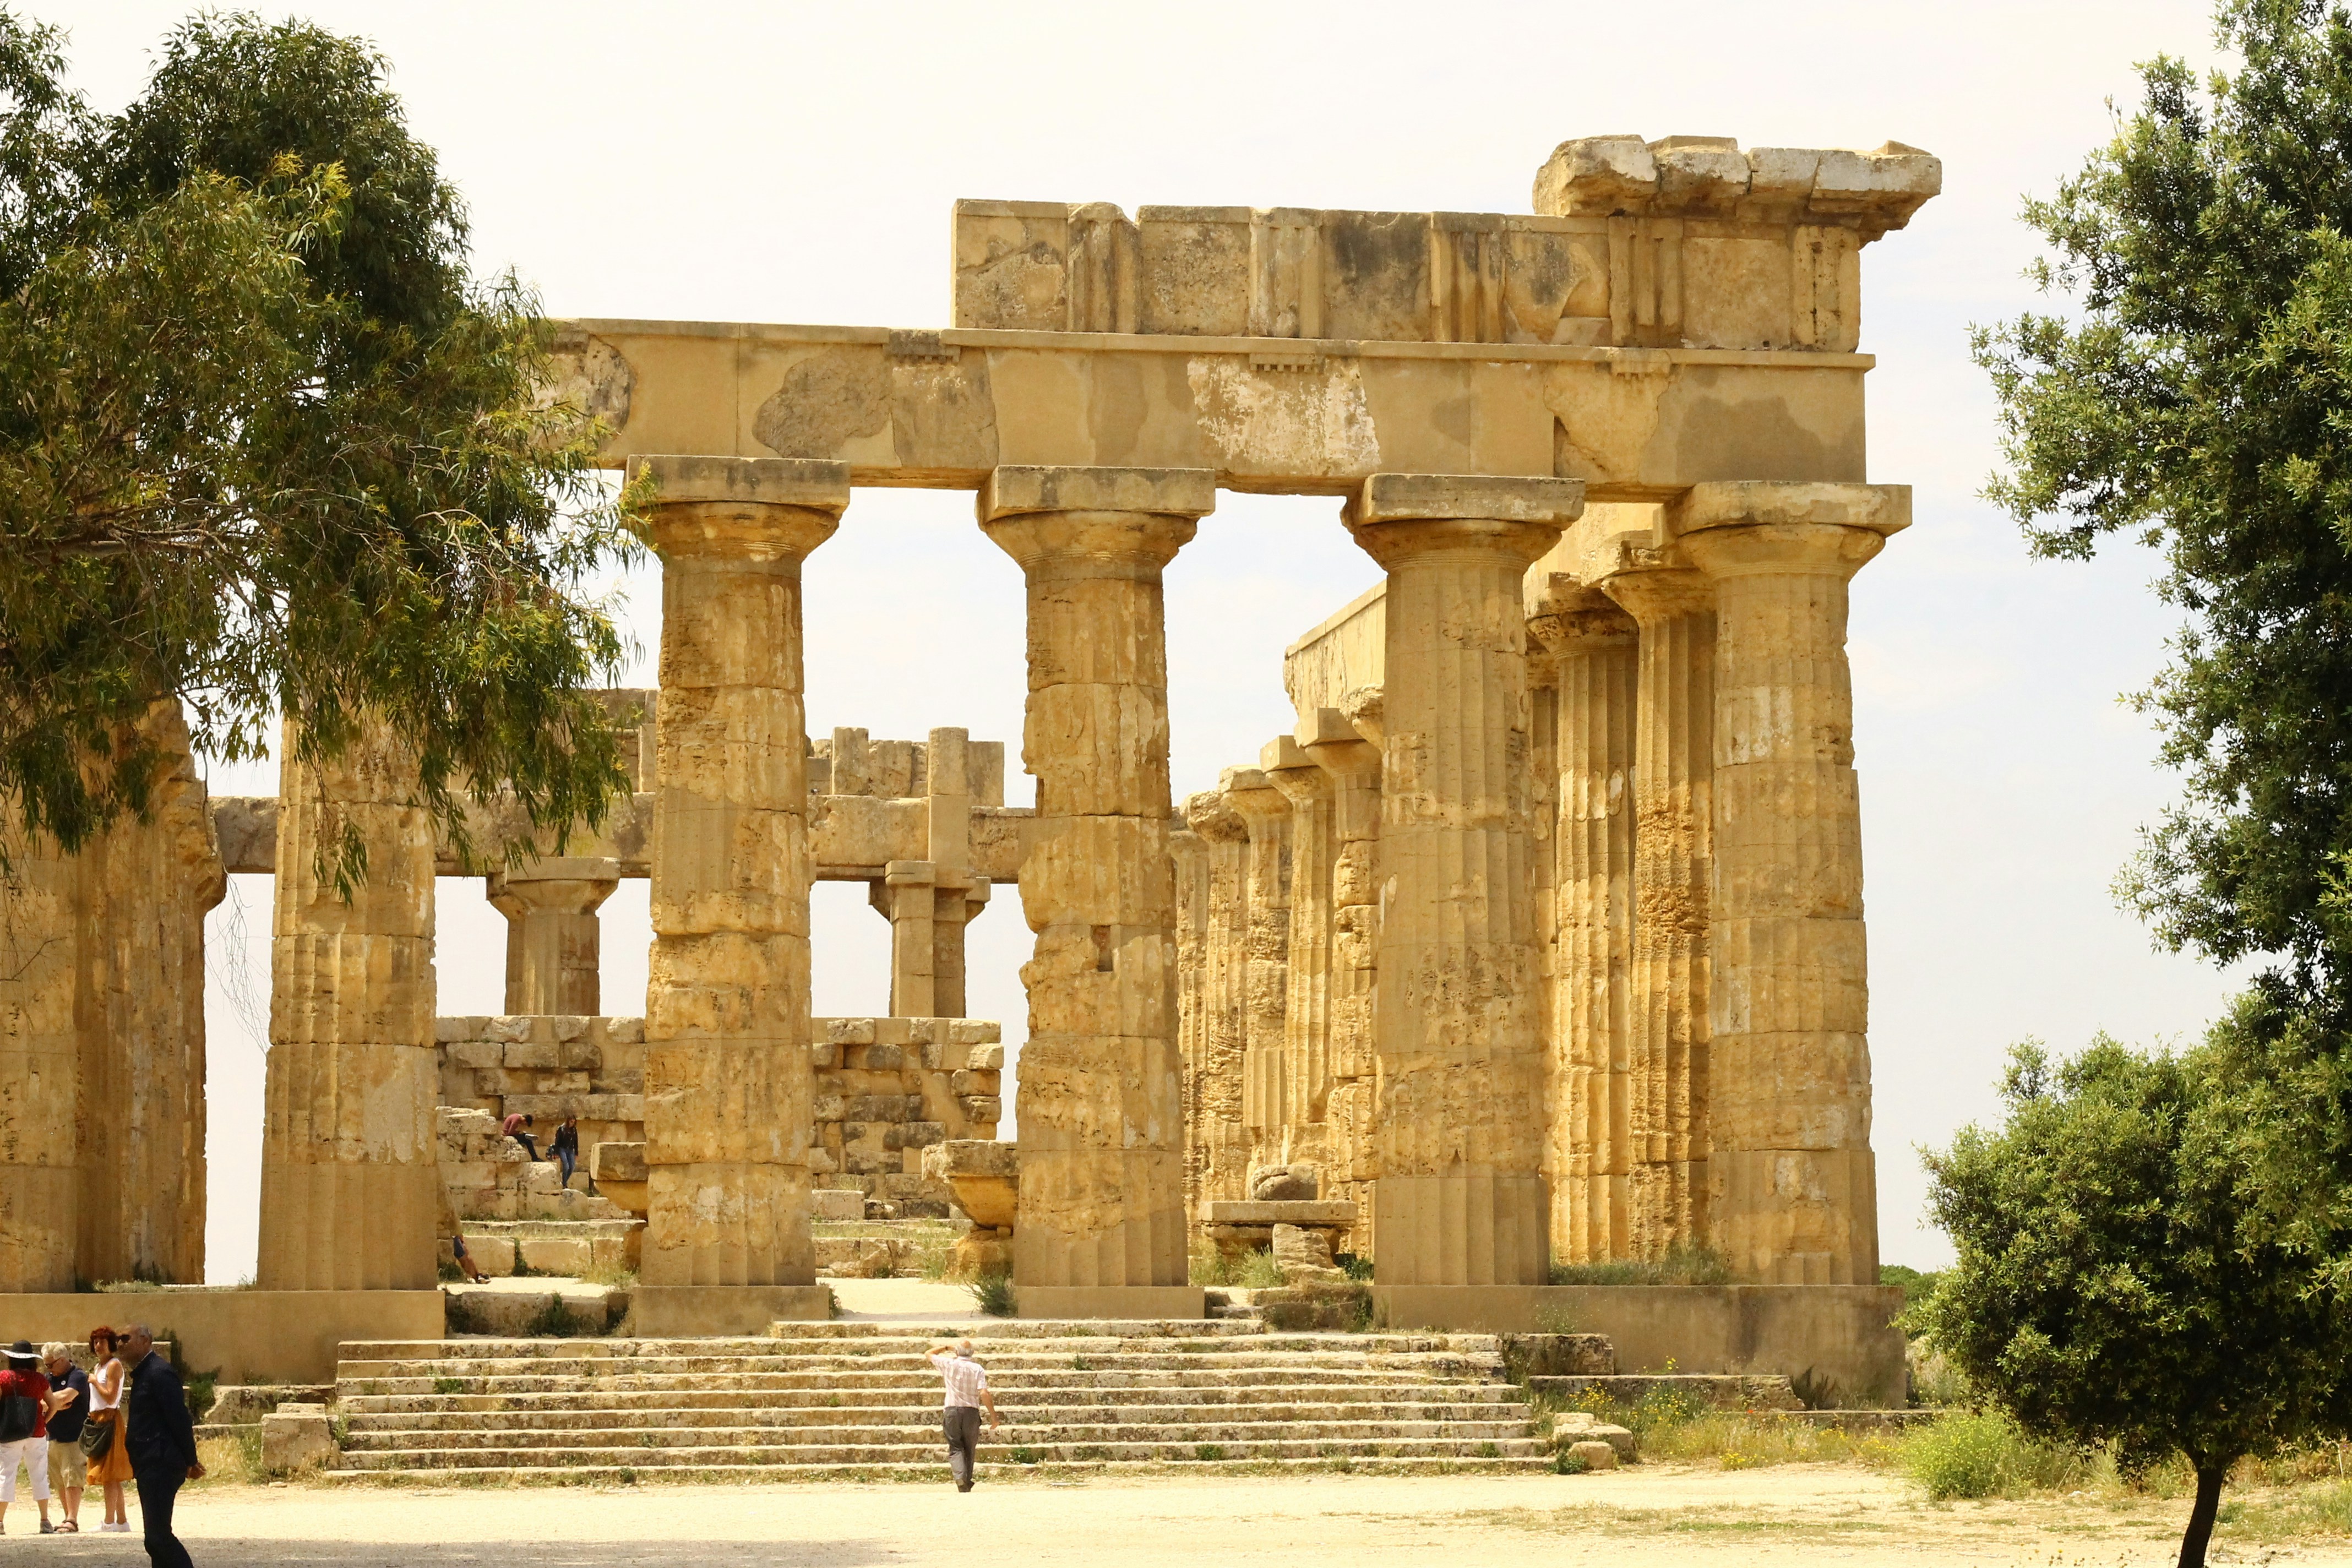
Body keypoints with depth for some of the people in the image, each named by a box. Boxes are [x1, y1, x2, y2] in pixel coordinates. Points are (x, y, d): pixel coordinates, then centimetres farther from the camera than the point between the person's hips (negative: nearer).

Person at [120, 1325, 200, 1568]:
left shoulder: (159, 1373, -14)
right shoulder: (143, 1373, 18)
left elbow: (180, 1419, -17)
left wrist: (190, 1462, -14)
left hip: (161, 1466, -10)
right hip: (150, 1466, 10)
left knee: (158, 1536, -14)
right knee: (157, 1537, 10)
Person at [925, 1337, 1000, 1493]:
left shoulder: (949, 1365, 2)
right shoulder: (978, 1369, 0)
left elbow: (929, 1354, 18)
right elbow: (984, 1394, -10)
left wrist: (946, 1347, 33)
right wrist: (994, 1417, -6)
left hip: (952, 1411, 0)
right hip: (971, 1411, 0)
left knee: (955, 1448, 0)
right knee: (969, 1449, 12)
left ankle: (960, 1475, -25)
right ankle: (967, 1483, 13)